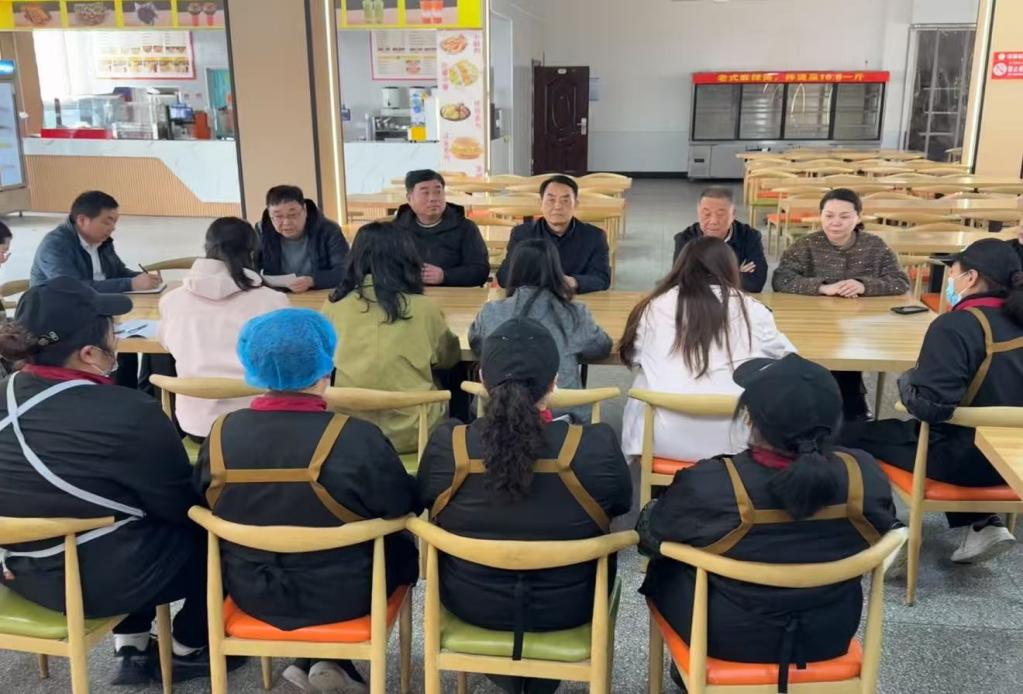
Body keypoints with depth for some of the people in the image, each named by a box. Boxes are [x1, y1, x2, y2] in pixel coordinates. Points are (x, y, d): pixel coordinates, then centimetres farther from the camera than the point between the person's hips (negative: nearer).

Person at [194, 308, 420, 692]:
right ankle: (334, 659, 20)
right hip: (339, 595, -4)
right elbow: (407, 505, -12)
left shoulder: (221, 433, -13)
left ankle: (308, 659, 24)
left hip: (251, 592, 5)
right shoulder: (357, 438, -25)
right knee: (402, 549, 25)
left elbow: (203, 502, 4)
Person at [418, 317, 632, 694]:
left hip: (470, 602, 1)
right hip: (567, 609, -1)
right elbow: (622, 504, -4)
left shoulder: (447, 443, -23)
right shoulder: (597, 446, -26)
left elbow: (424, 501, -1)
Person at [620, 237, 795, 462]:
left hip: (663, 440, 1)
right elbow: (786, 356, 18)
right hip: (732, 442, 0)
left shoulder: (656, 307, 3)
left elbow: (633, 358, 17)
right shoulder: (750, 309, 2)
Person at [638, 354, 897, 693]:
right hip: (831, 636, 3)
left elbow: (649, 536, -11)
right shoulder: (866, 474, -20)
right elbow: (879, 539, 1)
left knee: (666, 563, 25)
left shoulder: (709, 485, -30)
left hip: (728, 640, -3)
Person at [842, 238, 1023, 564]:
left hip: (963, 458, -7)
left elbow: (929, 407, -27)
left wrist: (907, 381, -7)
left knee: (849, 436, 5)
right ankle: (981, 525, 21)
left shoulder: (957, 325, -21)